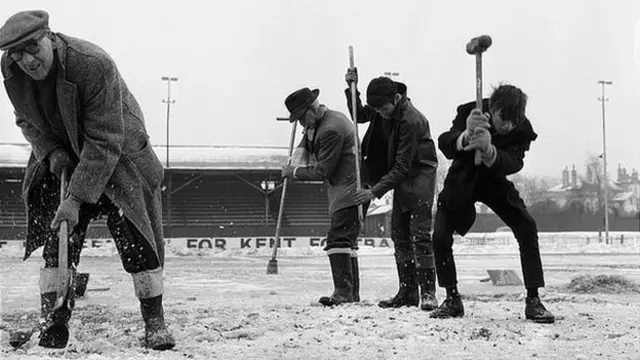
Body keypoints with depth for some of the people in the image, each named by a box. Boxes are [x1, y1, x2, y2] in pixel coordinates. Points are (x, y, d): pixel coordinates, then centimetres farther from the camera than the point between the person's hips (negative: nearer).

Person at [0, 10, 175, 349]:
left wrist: (77, 198, -35)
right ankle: (52, 319, -1)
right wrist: (50, 151, -15)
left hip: (116, 153, -4)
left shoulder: (94, 65, -34)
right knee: (56, 237, -5)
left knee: (136, 238, -7)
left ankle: (155, 323, 2)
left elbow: (105, 141, -33)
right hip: (60, 158, 5)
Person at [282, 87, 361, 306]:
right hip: (343, 192, 11)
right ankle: (352, 294, 18)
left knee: (338, 240, -16)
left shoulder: (331, 129, -19)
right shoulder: (330, 119, 15)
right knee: (346, 241, 13)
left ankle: (343, 293, -19)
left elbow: (322, 171, -16)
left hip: (348, 193, -11)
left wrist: (294, 172, -5)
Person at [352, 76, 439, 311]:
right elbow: (359, 115, 14)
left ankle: (428, 293, -10)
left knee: (420, 235, -13)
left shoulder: (411, 121, -25)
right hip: (401, 179, 9)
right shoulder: (387, 111, -1)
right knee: (399, 236, 7)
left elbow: (403, 166, -24)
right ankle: (408, 292, 12)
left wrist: (375, 191, -25)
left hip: (419, 179, -9)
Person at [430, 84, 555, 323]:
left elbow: (514, 164, -40)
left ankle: (533, 300, -10)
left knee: (527, 228, -17)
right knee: (440, 236, -15)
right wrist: (465, 136, -67)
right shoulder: (469, 112, -27)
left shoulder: (522, 130, -24)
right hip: (462, 182, -1)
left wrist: (489, 150, -62)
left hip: (494, 183, 1)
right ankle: (452, 300, 3)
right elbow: (444, 144, -43)